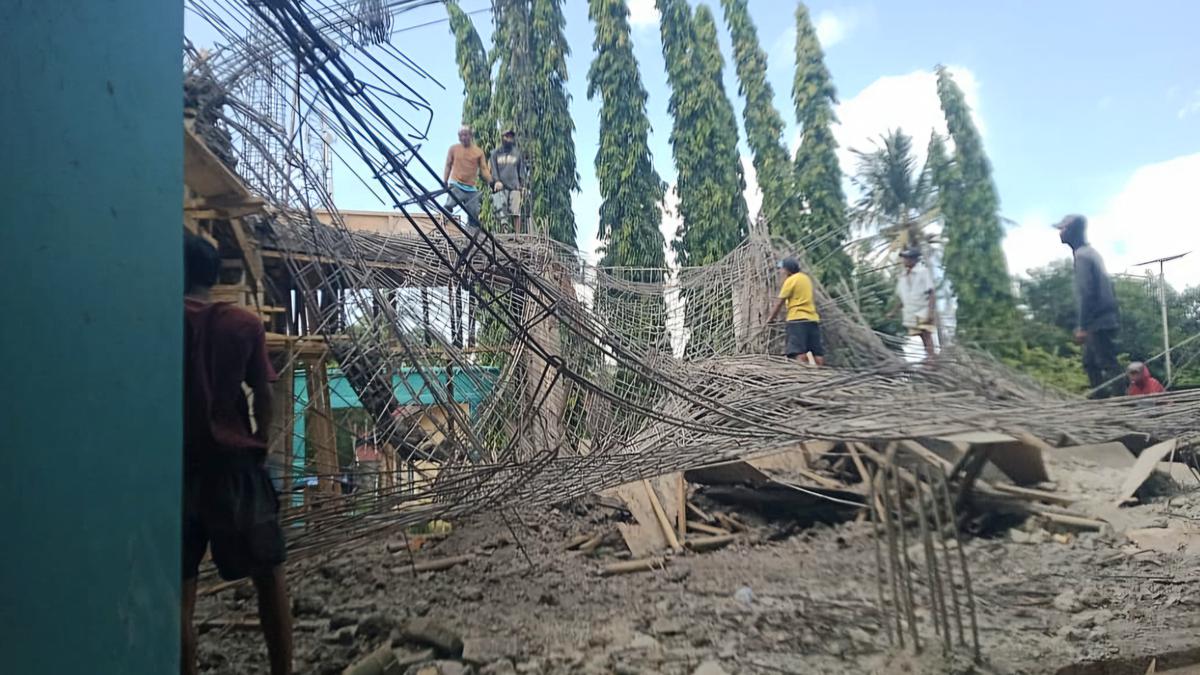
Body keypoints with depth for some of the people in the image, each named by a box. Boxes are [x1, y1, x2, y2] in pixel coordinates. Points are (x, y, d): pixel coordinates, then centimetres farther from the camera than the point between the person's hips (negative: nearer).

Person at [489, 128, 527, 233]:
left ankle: (517, 234, -8)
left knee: (515, 213, -8)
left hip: (514, 186, 0)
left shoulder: (517, 153, 16)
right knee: (501, 212, -9)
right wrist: (496, 180, -10)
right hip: (500, 186, 0)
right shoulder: (496, 153, 14)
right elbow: (493, 168, 7)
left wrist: (522, 183, 2)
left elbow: (521, 169, 14)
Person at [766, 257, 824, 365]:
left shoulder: (791, 280, -5)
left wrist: (770, 318, 5)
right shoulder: (806, 278, 18)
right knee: (817, 352, 5)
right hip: (813, 318, 8)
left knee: (799, 352, -16)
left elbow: (779, 303, -4)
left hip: (797, 319, -8)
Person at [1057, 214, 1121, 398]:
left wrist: (1082, 326, -19)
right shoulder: (1090, 252, 17)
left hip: (1098, 322, -10)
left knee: (1108, 364, -8)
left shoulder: (1082, 255, -13)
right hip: (1103, 319, 10)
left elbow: (1085, 294, -19)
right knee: (1090, 363, 15)